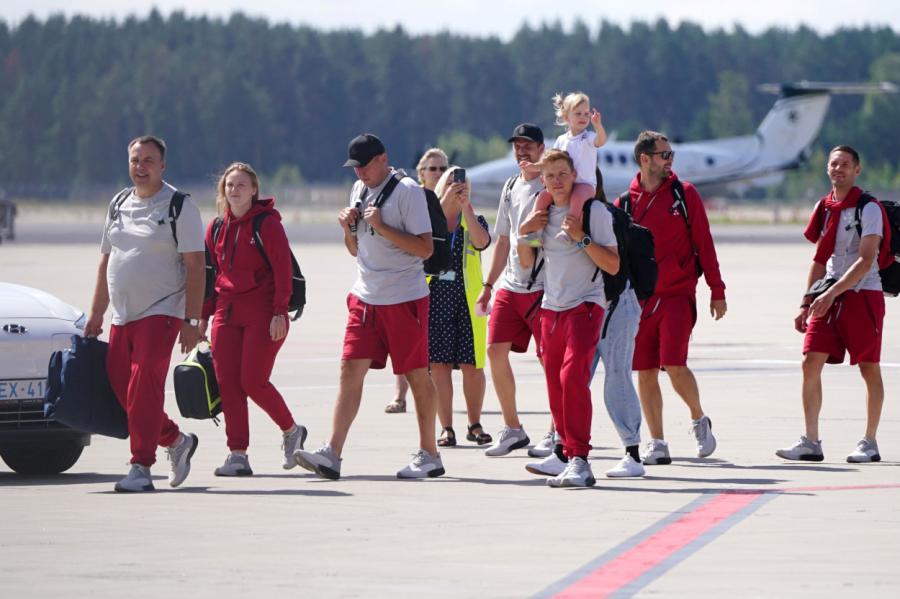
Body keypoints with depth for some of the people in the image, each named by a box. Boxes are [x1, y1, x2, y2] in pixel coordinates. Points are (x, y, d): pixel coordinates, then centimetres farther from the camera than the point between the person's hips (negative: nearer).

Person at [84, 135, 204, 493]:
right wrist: (96, 315, 17)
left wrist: (192, 321, -14)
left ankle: (141, 467, -15)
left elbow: (195, 266, -8)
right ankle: (176, 440, 23)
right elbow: (106, 262, 21)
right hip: (122, 315, 7)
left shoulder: (179, 206, -4)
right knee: (120, 386, 5)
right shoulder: (119, 205, 15)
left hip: (161, 312, -7)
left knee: (145, 386, -16)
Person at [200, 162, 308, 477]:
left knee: (253, 381, -10)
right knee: (227, 383, -2)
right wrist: (204, 315, 14)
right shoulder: (216, 228, 12)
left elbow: (282, 269, -10)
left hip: (262, 314, -6)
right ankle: (238, 456, 2)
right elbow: (210, 273, 18)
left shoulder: (267, 223, -6)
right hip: (227, 314, 6)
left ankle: (291, 430, 15)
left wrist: (280, 312, -16)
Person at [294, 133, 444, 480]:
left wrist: (381, 227, -20)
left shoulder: (407, 191, -9)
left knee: (417, 374, 2)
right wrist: (348, 228, 1)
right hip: (365, 296, 6)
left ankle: (429, 455, 11)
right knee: (351, 369, -4)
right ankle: (332, 454, -10)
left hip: (404, 298, -6)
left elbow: (425, 248, -15)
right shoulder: (359, 191, 14)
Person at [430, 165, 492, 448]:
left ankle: (475, 424, 14)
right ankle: (446, 428, 4)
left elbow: (482, 242, -14)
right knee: (438, 364, -2)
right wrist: (446, 201, -24)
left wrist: (464, 205, -20)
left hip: (468, 299, 0)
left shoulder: (474, 220, 7)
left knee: (472, 365, -1)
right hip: (435, 298, 0)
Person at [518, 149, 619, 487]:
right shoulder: (544, 215, 14)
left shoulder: (595, 214, -5)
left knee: (572, 374, -21)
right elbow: (527, 262, 20)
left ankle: (579, 460, -24)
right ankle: (566, 451, 19)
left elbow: (613, 265, -9)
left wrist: (581, 238, -20)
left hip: (584, 306, -6)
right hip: (551, 308, 6)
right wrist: (525, 231, 3)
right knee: (555, 382, 5)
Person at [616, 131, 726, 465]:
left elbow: (703, 243, 3)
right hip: (639, 298, 2)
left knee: (674, 365, -14)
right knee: (645, 373, 1)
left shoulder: (684, 194, 2)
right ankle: (657, 445, 10)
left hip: (678, 295, -2)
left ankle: (699, 420, 12)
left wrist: (717, 291, 1)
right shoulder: (625, 203, 5)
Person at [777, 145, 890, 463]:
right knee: (810, 363, -3)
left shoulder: (868, 208, -9)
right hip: (829, 297, 6)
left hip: (863, 294, -6)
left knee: (869, 368, 0)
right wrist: (807, 303, 14)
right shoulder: (824, 208, 12)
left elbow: (866, 260, -17)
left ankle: (870, 443, 8)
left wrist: (832, 293, -23)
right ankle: (810, 442, 0)